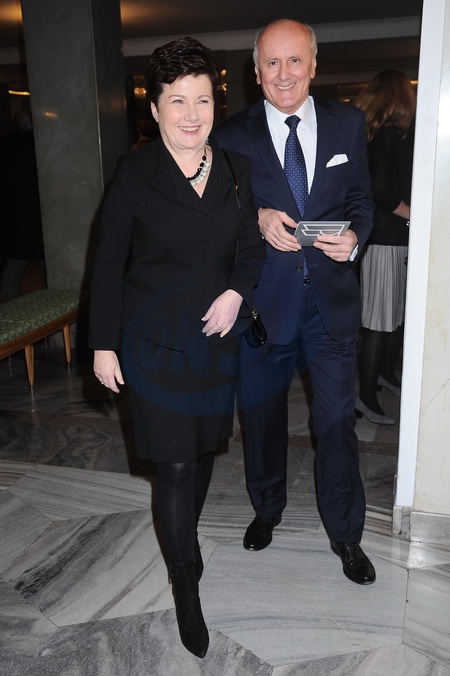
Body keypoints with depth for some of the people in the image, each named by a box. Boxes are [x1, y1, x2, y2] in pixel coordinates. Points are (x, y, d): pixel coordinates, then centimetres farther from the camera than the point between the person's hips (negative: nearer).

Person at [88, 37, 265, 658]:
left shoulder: (237, 170, 3)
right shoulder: (134, 173, -8)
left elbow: (250, 250, 10)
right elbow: (108, 264, -4)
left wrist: (237, 293, -11)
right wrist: (104, 344, -5)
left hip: (217, 335, 4)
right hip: (156, 341, -4)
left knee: (203, 449, 17)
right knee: (175, 466, 1)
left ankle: (184, 536, 46)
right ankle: (187, 588, 21)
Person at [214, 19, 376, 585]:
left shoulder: (348, 123, 4)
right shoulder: (233, 135, -1)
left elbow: (361, 198, 8)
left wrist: (354, 236, -13)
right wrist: (257, 220, -20)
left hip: (331, 297, 1)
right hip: (264, 299, 0)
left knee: (337, 419, 6)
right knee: (261, 413, 16)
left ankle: (345, 532, 28)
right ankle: (266, 509, 42)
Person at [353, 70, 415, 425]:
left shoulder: (376, 132, 14)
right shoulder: (392, 134, -14)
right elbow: (381, 191, -21)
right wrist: (415, 215, -8)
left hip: (397, 239, 9)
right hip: (386, 241, -9)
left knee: (400, 312, 18)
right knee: (380, 321, -4)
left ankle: (387, 373, 35)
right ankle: (366, 398, 5)